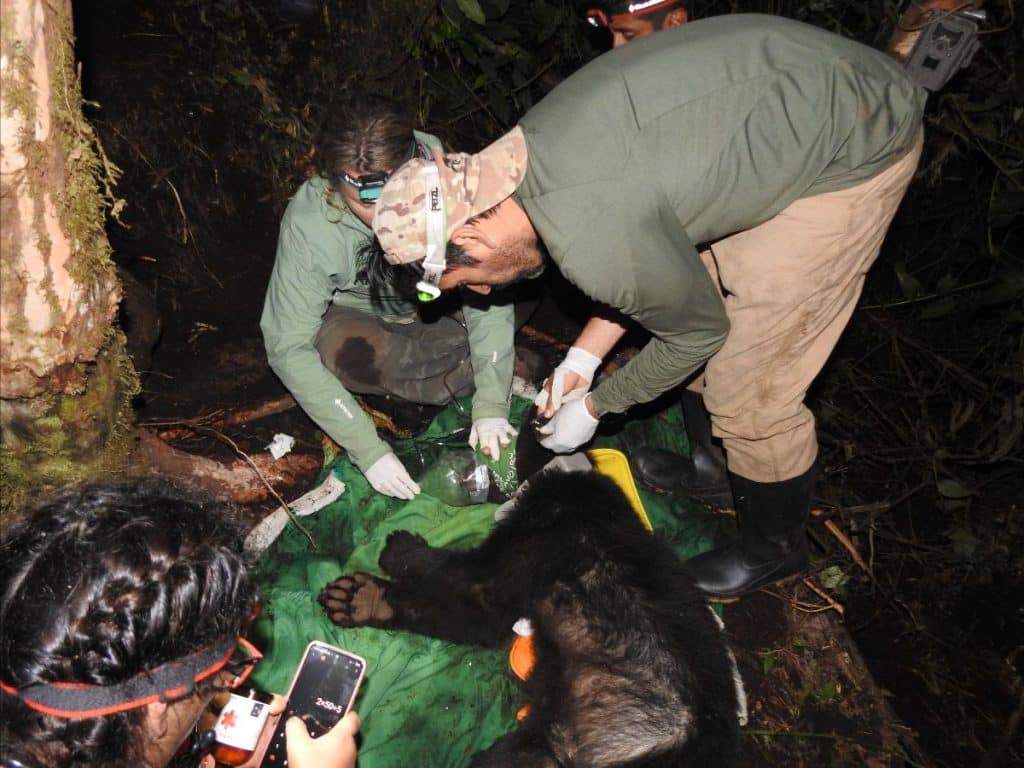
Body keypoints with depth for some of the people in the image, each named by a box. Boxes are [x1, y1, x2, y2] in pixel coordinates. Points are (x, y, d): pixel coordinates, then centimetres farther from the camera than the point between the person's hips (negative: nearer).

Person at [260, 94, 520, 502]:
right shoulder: (308, 223, -32)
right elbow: (288, 347, -29)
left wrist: (491, 406, -35)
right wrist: (368, 450, -36)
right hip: (356, 315, -1)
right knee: (335, 346, -33)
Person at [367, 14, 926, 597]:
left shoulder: (592, 245, -30)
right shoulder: (533, 143, -3)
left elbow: (699, 331, -10)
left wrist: (594, 405, 5)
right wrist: (584, 357, 12)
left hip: (858, 149, -9)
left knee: (751, 394, -2)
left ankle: (775, 547, 26)